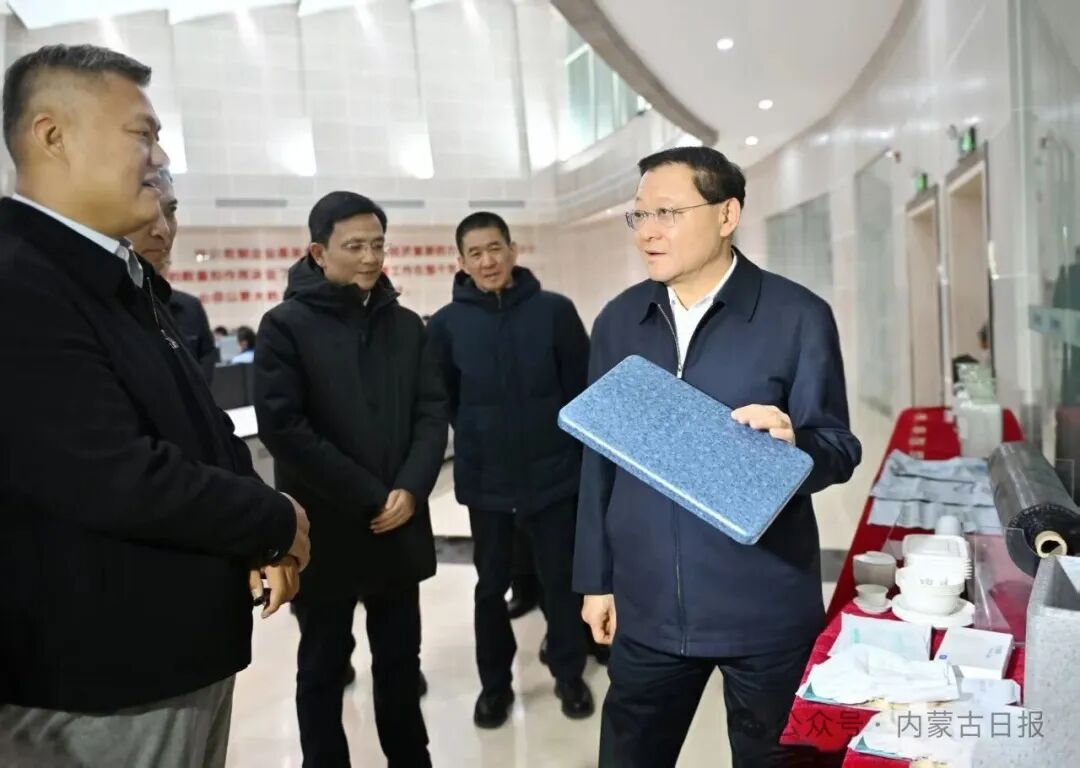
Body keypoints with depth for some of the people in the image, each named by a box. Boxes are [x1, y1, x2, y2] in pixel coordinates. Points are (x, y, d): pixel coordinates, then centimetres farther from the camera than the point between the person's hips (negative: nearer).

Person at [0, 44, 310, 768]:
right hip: (105, 669, -9)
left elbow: (204, 428, 15)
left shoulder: (125, 279, 10)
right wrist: (279, 523, -14)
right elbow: (122, 480, -29)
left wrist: (258, 539, 2)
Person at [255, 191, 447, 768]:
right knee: (323, 668, 12)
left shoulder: (407, 325, 7)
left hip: (400, 526, 4)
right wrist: (369, 497, -16)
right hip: (325, 530, -3)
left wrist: (411, 489, -12)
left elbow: (433, 413, 4)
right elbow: (282, 426, -14)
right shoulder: (286, 326, -5)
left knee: (401, 659, 16)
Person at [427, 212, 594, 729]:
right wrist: (477, 439, 3)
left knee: (560, 577, 12)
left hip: (553, 471, 0)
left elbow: (583, 386, -2)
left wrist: (573, 444, 0)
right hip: (485, 479, 1)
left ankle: (570, 674, 32)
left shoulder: (554, 311, -6)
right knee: (492, 584, 14)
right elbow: (440, 399, 3)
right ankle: (494, 683, 31)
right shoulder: (447, 323, -4)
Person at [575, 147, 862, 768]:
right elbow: (600, 457, 7)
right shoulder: (619, 320, 3)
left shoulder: (798, 316, -8)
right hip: (648, 607, 4)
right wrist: (597, 577, 8)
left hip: (765, 608, -3)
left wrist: (793, 444, -29)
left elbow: (840, 449, -6)